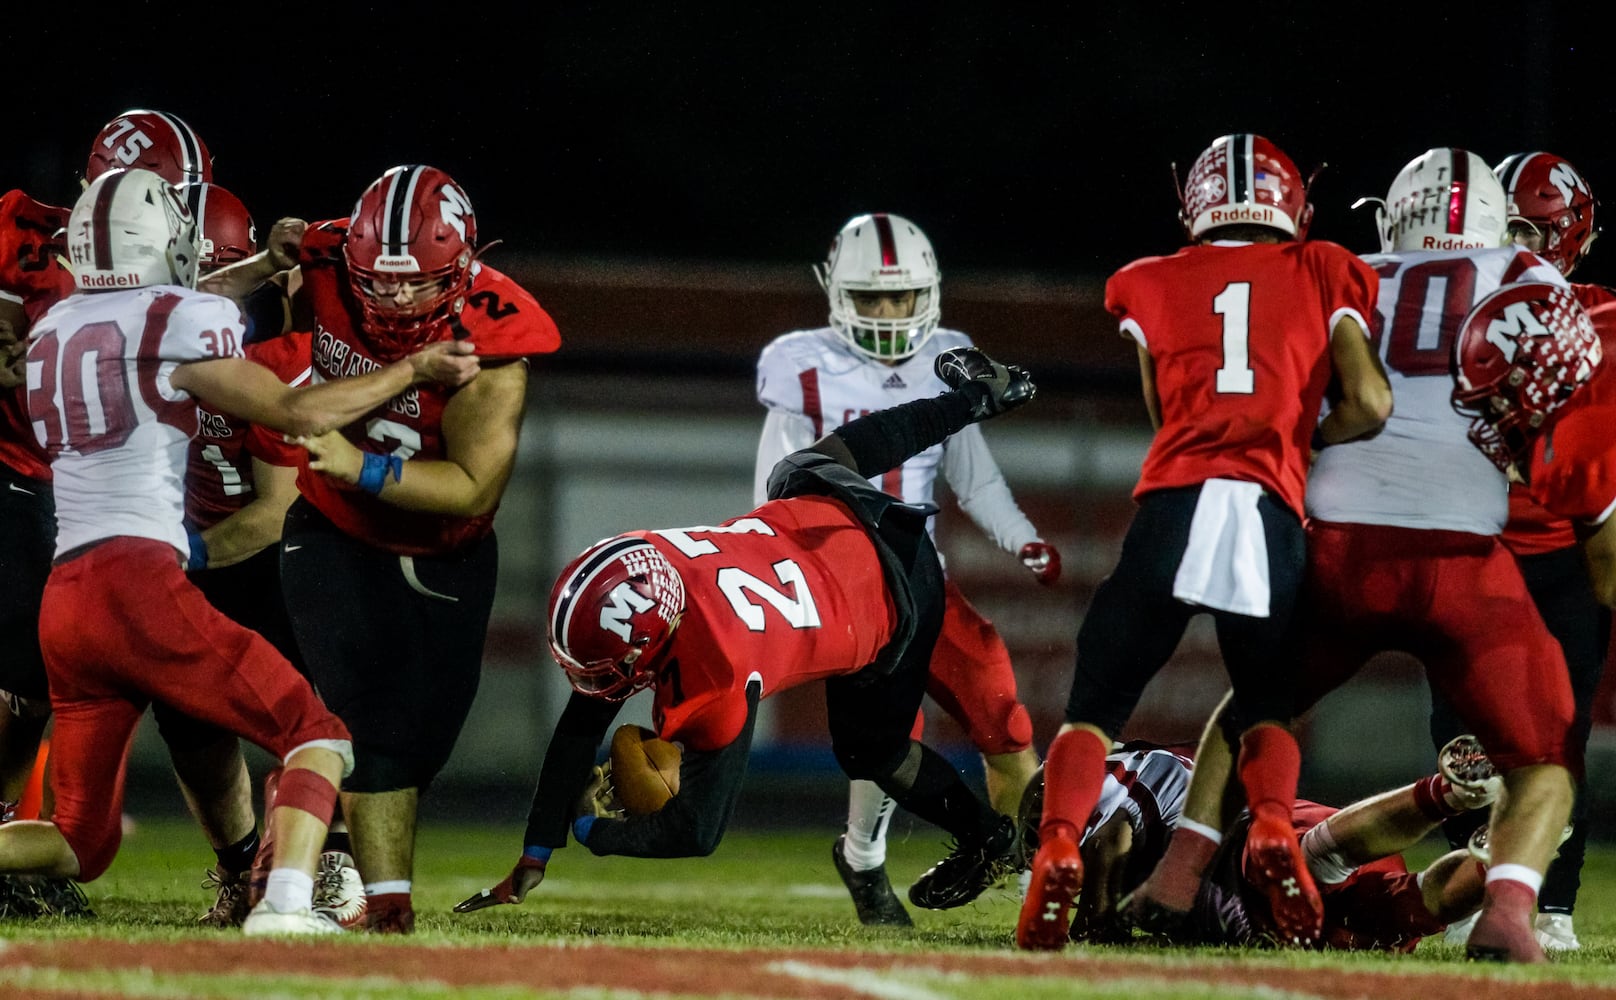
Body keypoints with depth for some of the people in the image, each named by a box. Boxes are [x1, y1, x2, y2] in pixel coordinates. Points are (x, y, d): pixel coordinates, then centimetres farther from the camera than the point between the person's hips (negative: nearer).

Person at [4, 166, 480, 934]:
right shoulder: (178, 321, -1)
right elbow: (297, 412, -3)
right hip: (140, 580, -6)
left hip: (63, 601, 6)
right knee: (316, 735, 4)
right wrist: (414, 370, 9)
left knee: (82, 845, 14)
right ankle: (285, 903, -19)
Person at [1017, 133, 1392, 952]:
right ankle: (1272, 828, -9)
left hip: (1174, 505, 0)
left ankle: (1057, 853, -17)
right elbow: (1368, 405, 6)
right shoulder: (1323, 276, 16)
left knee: (1096, 706, 8)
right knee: (1265, 708, 21)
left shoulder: (1151, 286, 19)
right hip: (1270, 512, 0)